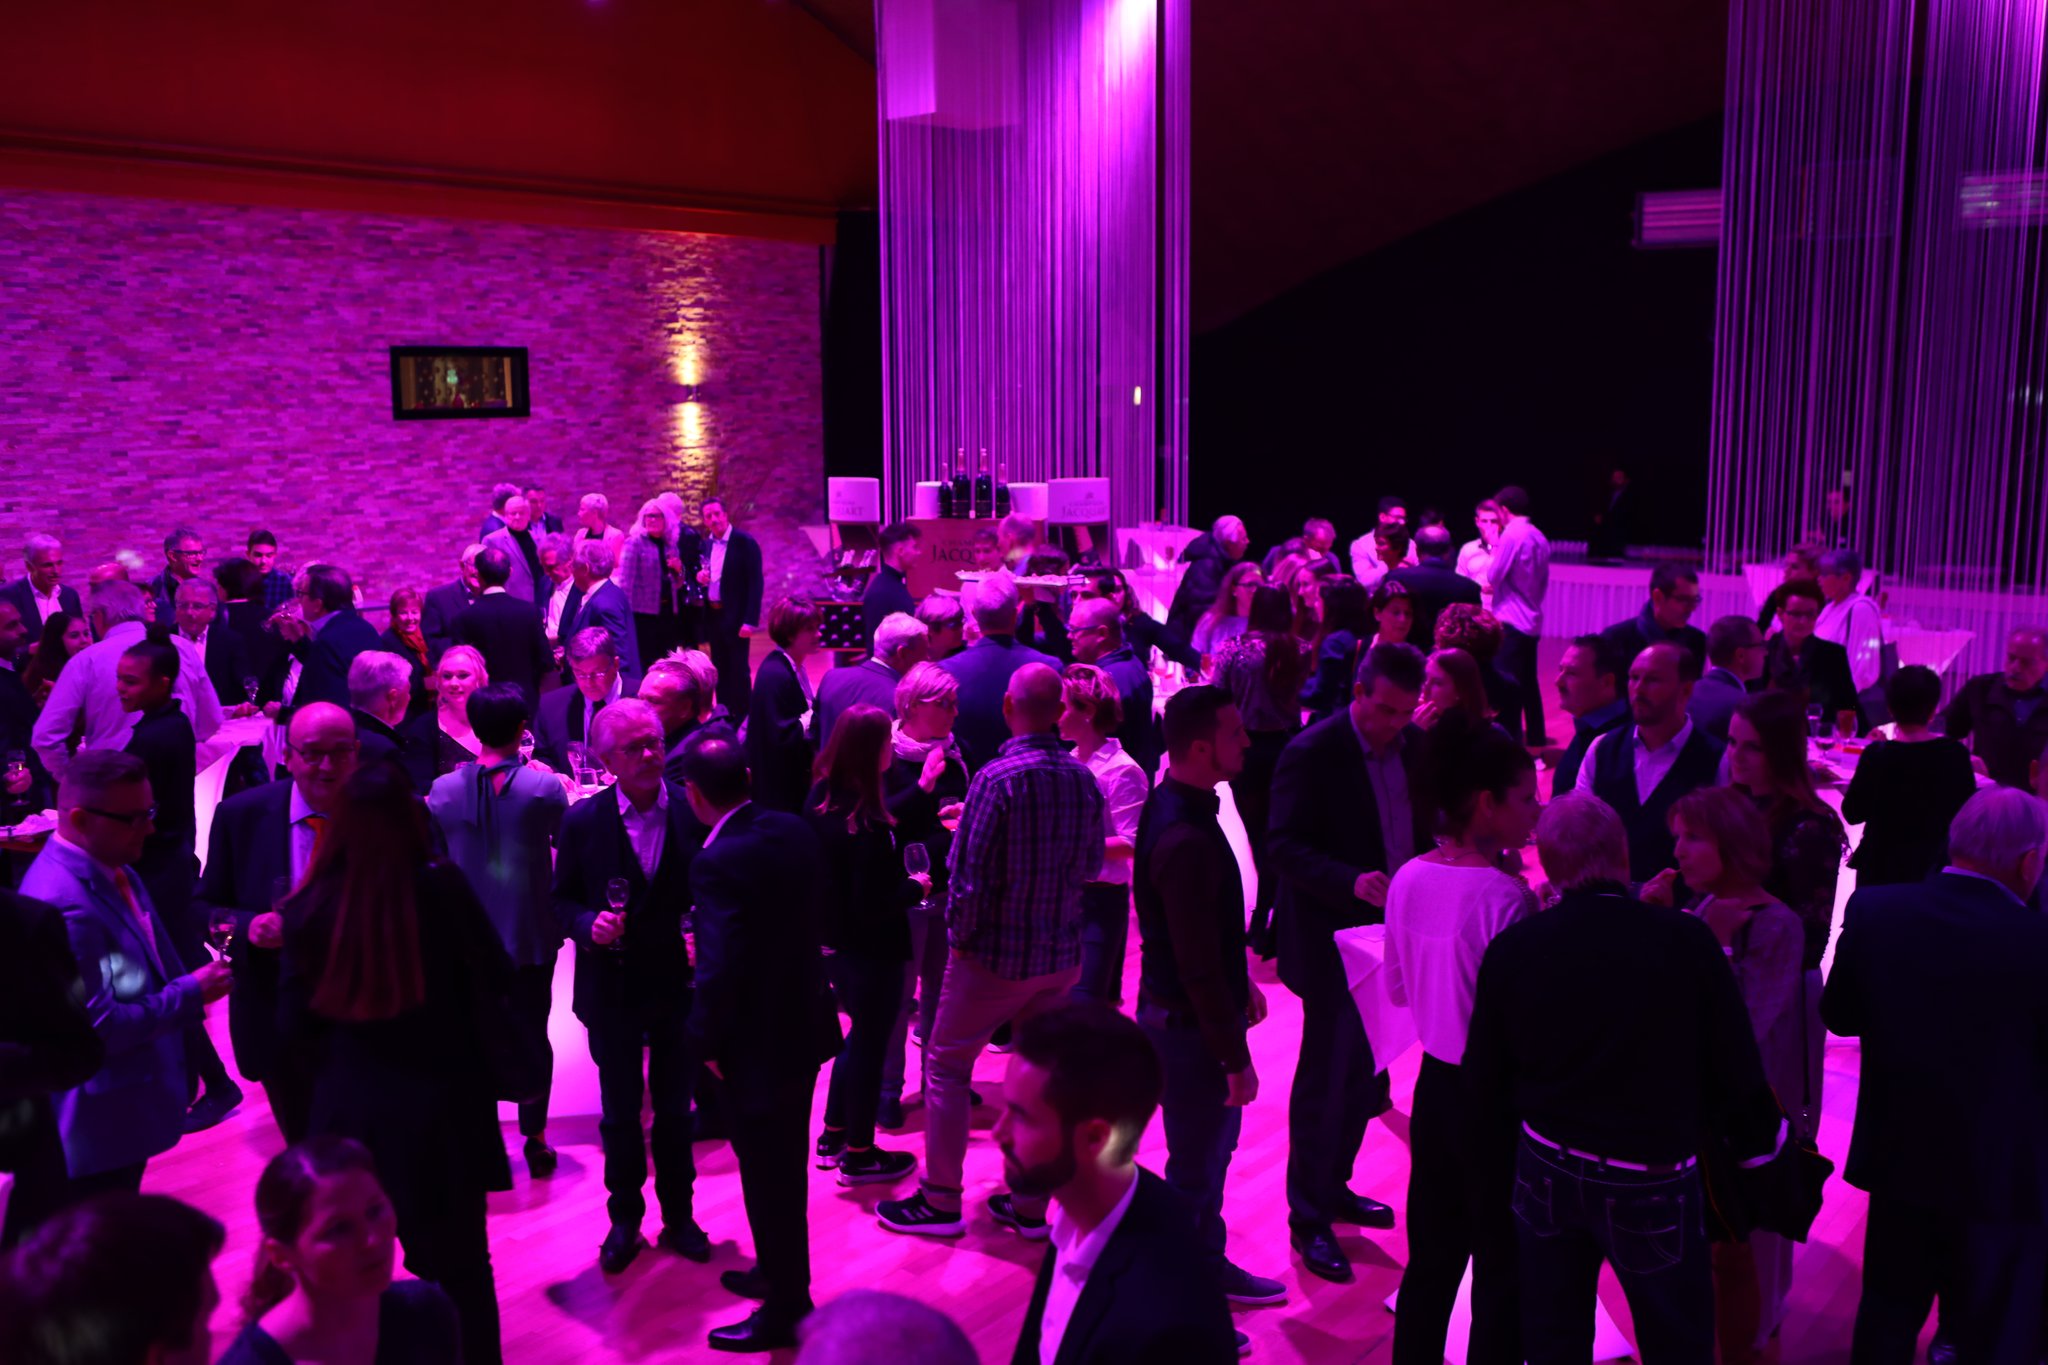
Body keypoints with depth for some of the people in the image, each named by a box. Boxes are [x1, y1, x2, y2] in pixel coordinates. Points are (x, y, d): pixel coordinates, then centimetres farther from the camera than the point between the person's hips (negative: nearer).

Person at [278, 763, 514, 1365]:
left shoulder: (310, 906, -12)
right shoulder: (443, 887, -17)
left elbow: (294, 1023, -5)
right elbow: (497, 981, -6)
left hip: (349, 1109, 1)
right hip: (443, 1104, -1)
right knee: (458, 1265, 16)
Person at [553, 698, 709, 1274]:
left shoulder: (693, 813, -8)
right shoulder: (583, 821, -8)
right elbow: (563, 898, 0)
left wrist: (702, 939, -17)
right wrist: (588, 924, -19)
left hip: (679, 987, 0)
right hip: (613, 992, 0)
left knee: (675, 1108, 14)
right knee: (620, 1113, 13)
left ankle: (678, 1216, 32)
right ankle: (624, 1219, 32)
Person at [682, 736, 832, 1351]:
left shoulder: (718, 862, -27)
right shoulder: (792, 829, -2)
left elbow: (720, 967, -30)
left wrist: (706, 1040, -13)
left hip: (757, 1042, -8)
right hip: (802, 1022, 8)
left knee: (767, 1178, 9)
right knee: (784, 1168, 25)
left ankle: (785, 1310, 25)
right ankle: (780, 1274, 44)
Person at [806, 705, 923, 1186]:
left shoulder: (820, 800, -3)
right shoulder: (866, 827, -28)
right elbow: (872, 907, -27)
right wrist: (915, 887, -10)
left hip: (836, 943, 8)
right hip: (872, 951, -8)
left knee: (860, 1034, 25)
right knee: (869, 1042, 9)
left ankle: (833, 1136, 36)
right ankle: (859, 1155, 24)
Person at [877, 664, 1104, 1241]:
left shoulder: (997, 778, -19)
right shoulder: (1083, 779, -2)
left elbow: (970, 874, -19)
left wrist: (959, 934, -5)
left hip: (997, 953, -5)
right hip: (1062, 953, 5)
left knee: (946, 1065, 10)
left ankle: (940, 1201, 16)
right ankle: (1030, 1204, 23)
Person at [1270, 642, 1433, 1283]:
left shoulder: (1414, 747, 4)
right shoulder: (1311, 754, -16)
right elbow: (1283, 847, -19)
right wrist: (1352, 881, -33)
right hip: (1332, 943, -7)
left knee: (1367, 1072, 17)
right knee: (1328, 1077, 2)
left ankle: (1334, 1187, 36)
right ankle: (1308, 1218, 17)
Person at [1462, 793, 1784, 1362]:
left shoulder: (1511, 949, -11)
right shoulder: (1687, 939, -17)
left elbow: (1484, 1083, -2)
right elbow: (1735, 1065, -9)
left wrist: (1500, 1178, 12)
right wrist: (1756, 1141, 10)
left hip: (1546, 1171, 2)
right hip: (1652, 1181, -2)